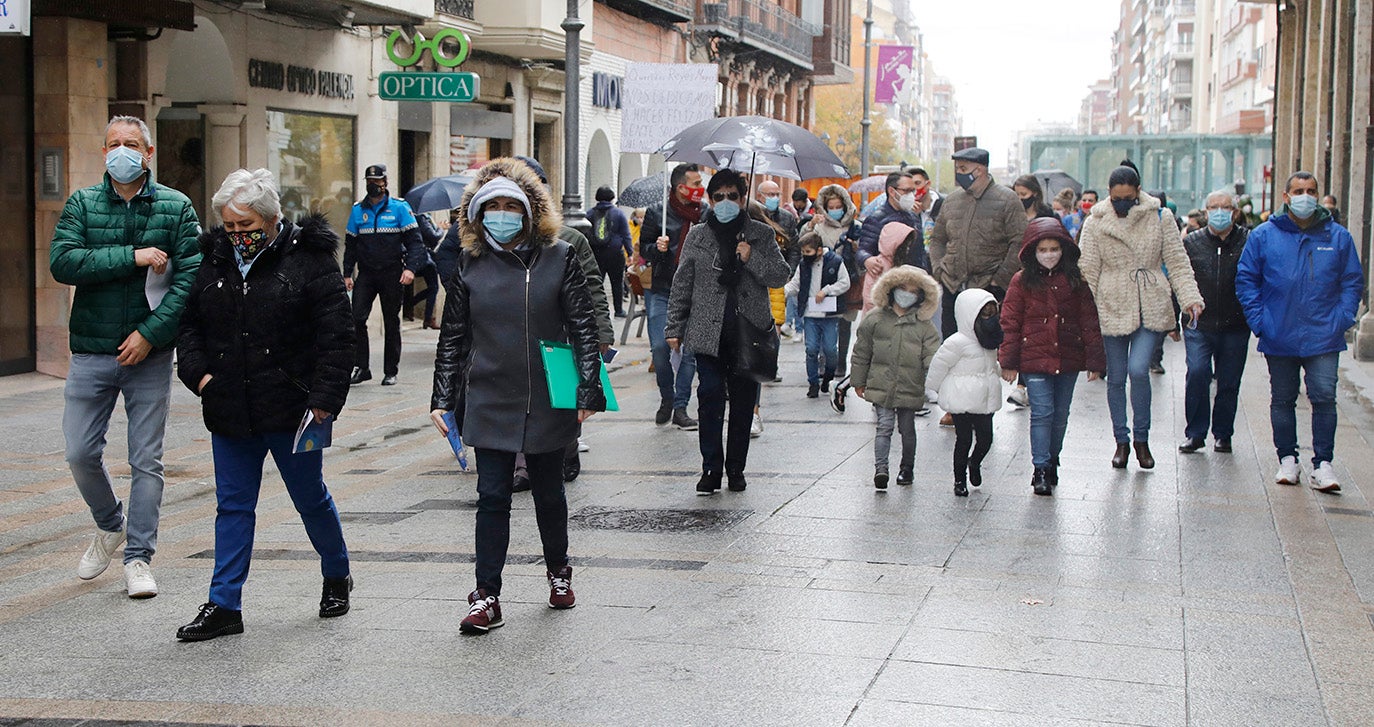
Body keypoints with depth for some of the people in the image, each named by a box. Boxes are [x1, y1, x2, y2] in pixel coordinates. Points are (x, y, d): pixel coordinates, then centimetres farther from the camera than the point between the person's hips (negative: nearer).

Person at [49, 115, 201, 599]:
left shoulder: (177, 208, 1)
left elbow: (191, 277, -7)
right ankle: (110, 526, 30)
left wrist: (150, 333, -16)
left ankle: (139, 558, 13)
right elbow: (61, 263, -11)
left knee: (146, 461, 3)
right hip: (91, 353, 1)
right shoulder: (82, 204, 4)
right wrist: (132, 257, -18)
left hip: (149, 354, -1)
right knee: (81, 453, 3)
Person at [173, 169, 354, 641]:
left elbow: (337, 336, -9)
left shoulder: (309, 260, -7)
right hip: (229, 413, 4)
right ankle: (224, 606, 11)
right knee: (233, 507, 7)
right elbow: (190, 324, 17)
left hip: (291, 409, -4)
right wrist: (198, 372, 0)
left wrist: (325, 398, -15)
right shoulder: (214, 260, 7)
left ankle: (337, 577, 33)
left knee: (311, 498, 10)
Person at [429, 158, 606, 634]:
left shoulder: (559, 259, -2)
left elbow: (583, 327, -3)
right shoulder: (470, 266, 3)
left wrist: (588, 389, -10)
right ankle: (486, 597, 3)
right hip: (490, 403, 1)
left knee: (548, 491, 14)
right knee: (492, 497, -2)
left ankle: (558, 570, 37)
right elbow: (453, 337, 7)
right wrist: (443, 399, 3)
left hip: (548, 400, -1)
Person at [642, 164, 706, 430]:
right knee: (660, 347, -6)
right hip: (661, 291, -1)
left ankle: (680, 407, 5)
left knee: (690, 349, -4)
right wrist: (657, 248, -16)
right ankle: (666, 398, 17)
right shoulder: (656, 213, 2)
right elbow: (643, 251, 5)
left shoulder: (706, 214, 8)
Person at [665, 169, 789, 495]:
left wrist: (752, 258, -12)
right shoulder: (697, 236, 8)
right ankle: (711, 468, -1)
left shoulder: (761, 235, 7)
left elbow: (781, 276, 3)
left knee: (743, 401, 6)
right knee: (710, 396, -9)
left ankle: (736, 468, 16)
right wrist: (674, 328, 8)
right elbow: (681, 285, 11)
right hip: (709, 332, 0)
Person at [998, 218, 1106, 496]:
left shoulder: (1076, 281, 3)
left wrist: (1095, 361, 2)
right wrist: (1008, 361, -4)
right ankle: (1041, 470, -3)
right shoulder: (1022, 282, -2)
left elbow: (1089, 322, 5)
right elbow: (1010, 323, 0)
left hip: (1067, 359, 2)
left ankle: (1052, 462, 29)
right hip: (1034, 358, -2)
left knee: (1060, 415, 11)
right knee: (1042, 413, -7)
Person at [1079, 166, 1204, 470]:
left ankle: (1141, 438, 4)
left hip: (1151, 309, -1)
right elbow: (1087, 272, 1)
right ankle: (1121, 441, 23)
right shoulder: (1095, 223, 1)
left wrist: (1190, 297, -12)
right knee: (1116, 378, 7)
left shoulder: (1160, 217, 1)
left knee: (1138, 369, -16)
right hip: (1112, 309, 1)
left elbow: (1177, 263, 2)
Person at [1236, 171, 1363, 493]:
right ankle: (1287, 460, 22)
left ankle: (1323, 464, 1)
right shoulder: (1263, 236, 1)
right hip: (1279, 339, 1)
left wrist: (1343, 318, -3)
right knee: (1282, 400, 10)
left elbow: (1353, 281, 9)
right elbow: (1246, 280, 5)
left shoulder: (1338, 237, 4)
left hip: (1323, 337, 0)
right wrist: (1258, 319, -5)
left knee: (1324, 398, -6)